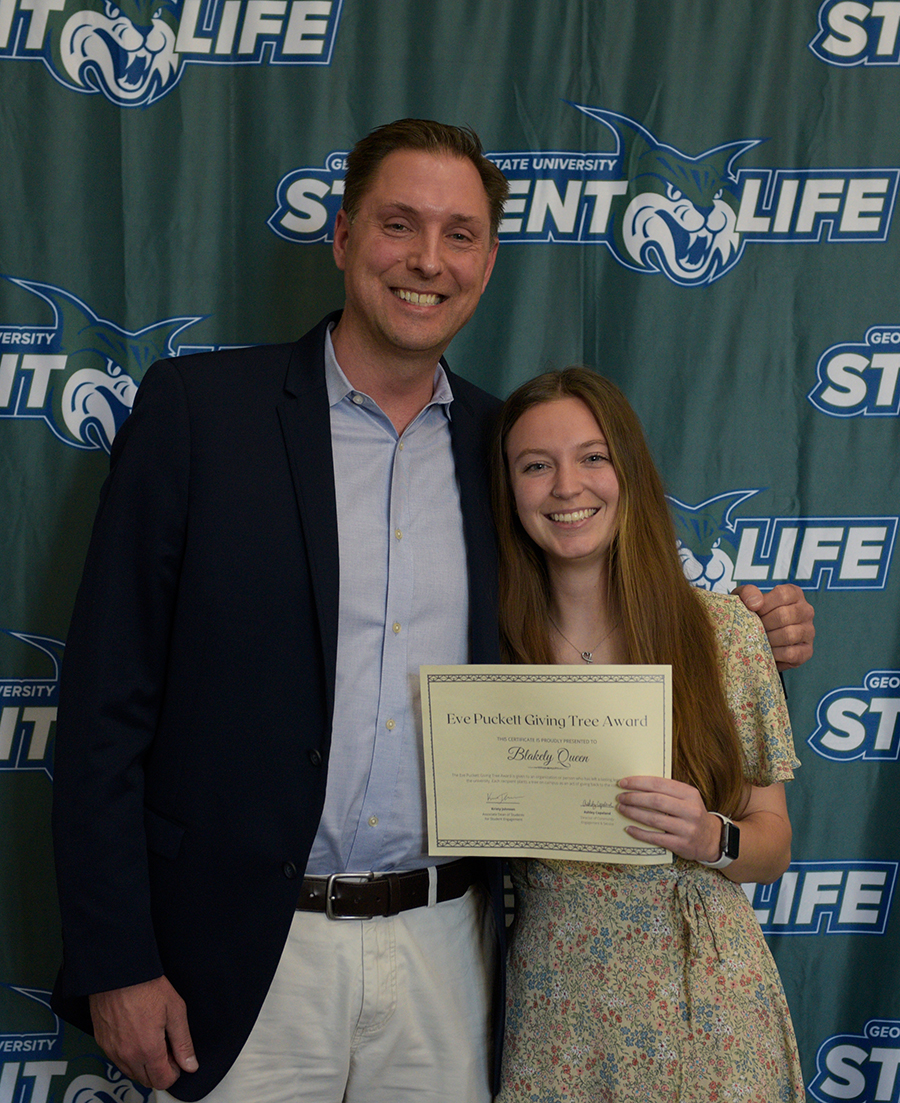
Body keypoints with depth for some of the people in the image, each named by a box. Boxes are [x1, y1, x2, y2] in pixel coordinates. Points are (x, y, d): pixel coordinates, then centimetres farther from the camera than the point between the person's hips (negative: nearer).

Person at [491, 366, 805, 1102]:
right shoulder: (497, 645, -3)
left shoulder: (725, 630, -6)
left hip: (706, 1008, -1)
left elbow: (774, 845, 1)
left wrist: (712, 837, -20)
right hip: (555, 1007, 1)